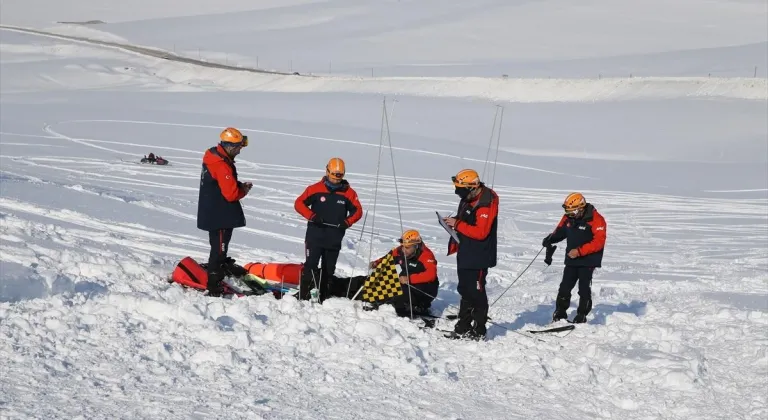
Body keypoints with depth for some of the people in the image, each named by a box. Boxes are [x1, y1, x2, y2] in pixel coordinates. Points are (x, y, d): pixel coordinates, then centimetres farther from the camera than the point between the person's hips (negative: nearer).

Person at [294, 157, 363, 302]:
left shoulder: (348, 193, 2)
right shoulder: (315, 189, -4)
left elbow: (357, 210, 9)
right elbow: (299, 203, -2)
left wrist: (347, 222, -9)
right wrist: (311, 216, -16)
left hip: (334, 240, 3)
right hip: (314, 237, -3)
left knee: (329, 270, 9)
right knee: (310, 266, -10)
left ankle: (323, 299, 18)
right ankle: (303, 297, -8)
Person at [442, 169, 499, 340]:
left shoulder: (486, 203, -20)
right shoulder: (467, 200, 10)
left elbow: (481, 232, -26)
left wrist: (457, 224, -22)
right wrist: (452, 223, 2)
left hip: (478, 257, -10)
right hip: (465, 255, 10)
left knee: (476, 292, -3)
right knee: (465, 291, 15)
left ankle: (478, 331, 5)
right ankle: (463, 327, 23)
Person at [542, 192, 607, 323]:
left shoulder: (596, 220, -16)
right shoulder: (568, 217, 4)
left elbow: (598, 242, -20)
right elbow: (560, 231, 16)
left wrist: (579, 251, -25)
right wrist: (550, 239, -6)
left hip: (588, 262, -6)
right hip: (571, 260, 6)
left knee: (584, 289, -2)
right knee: (565, 287, 5)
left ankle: (581, 316, 8)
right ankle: (559, 314, 15)